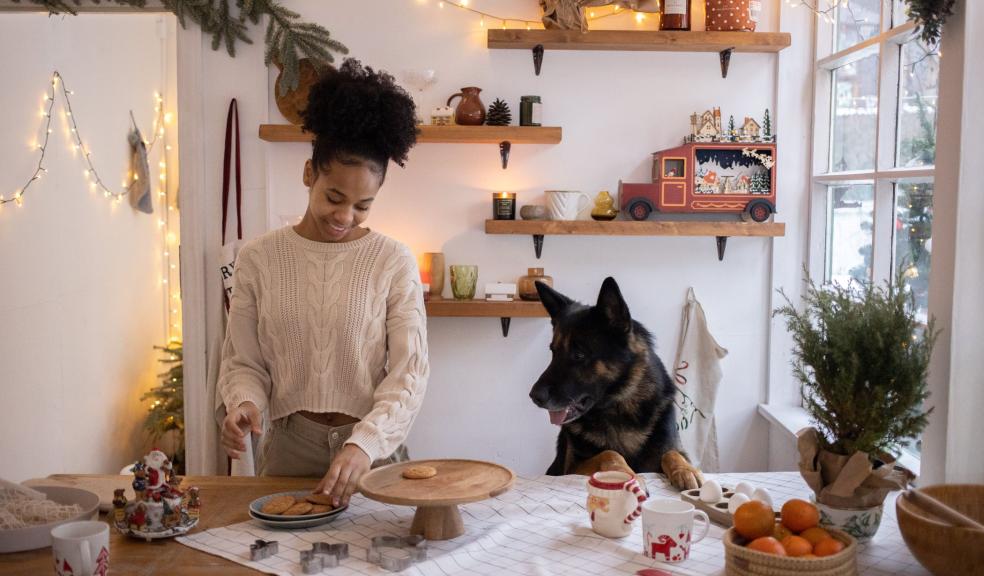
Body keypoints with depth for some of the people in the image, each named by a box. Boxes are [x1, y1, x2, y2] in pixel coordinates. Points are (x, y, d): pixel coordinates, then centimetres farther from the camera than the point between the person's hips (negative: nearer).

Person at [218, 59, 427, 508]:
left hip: (371, 449, -1)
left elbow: (408, 373, -8)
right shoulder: (258, 258, -1)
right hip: (287, 447, 1)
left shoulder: (394, 263, -5)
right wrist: (244, 403, -16)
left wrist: (364, 444, -22)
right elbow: (243, 362, 5)